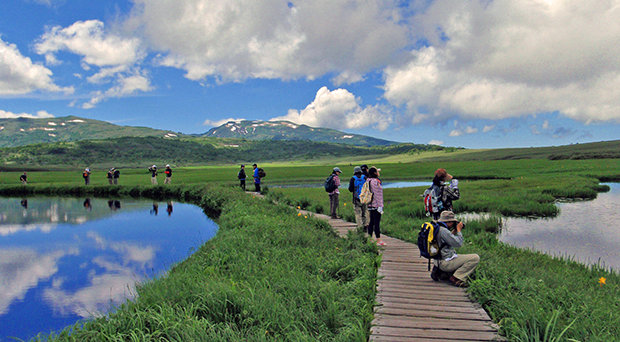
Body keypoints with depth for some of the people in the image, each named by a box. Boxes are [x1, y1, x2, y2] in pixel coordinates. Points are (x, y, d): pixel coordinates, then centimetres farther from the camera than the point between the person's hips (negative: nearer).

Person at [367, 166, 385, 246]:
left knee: (371, 222, 13)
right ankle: (378, 240, -4)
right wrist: (380, 206, -16)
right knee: (377, 223, -6)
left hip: (370, 205, 9)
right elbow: (377, 194, -17)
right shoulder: (375, 181, -14)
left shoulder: (368, 180, 13)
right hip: (376, 205, -9)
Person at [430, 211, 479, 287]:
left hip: (439, 262, 10)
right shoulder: (443, 230, -20)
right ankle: (456, 278, -11)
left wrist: (454, 231, 15)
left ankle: (441, 273, 14)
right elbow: (458, 243, -18)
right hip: (446, 262, -10)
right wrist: (458, 230, -5)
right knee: (475, 258, -10)